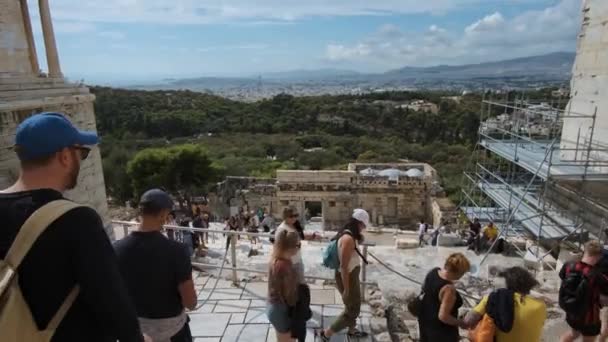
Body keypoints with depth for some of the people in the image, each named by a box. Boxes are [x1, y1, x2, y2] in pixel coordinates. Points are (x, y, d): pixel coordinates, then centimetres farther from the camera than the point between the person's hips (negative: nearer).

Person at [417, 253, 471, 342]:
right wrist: (460, 323, -15)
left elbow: (424, 289, 9)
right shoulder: (449, 288, -33)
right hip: (440, 328, -7)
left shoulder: (434, 272, -10)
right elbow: (443, 316, -30)